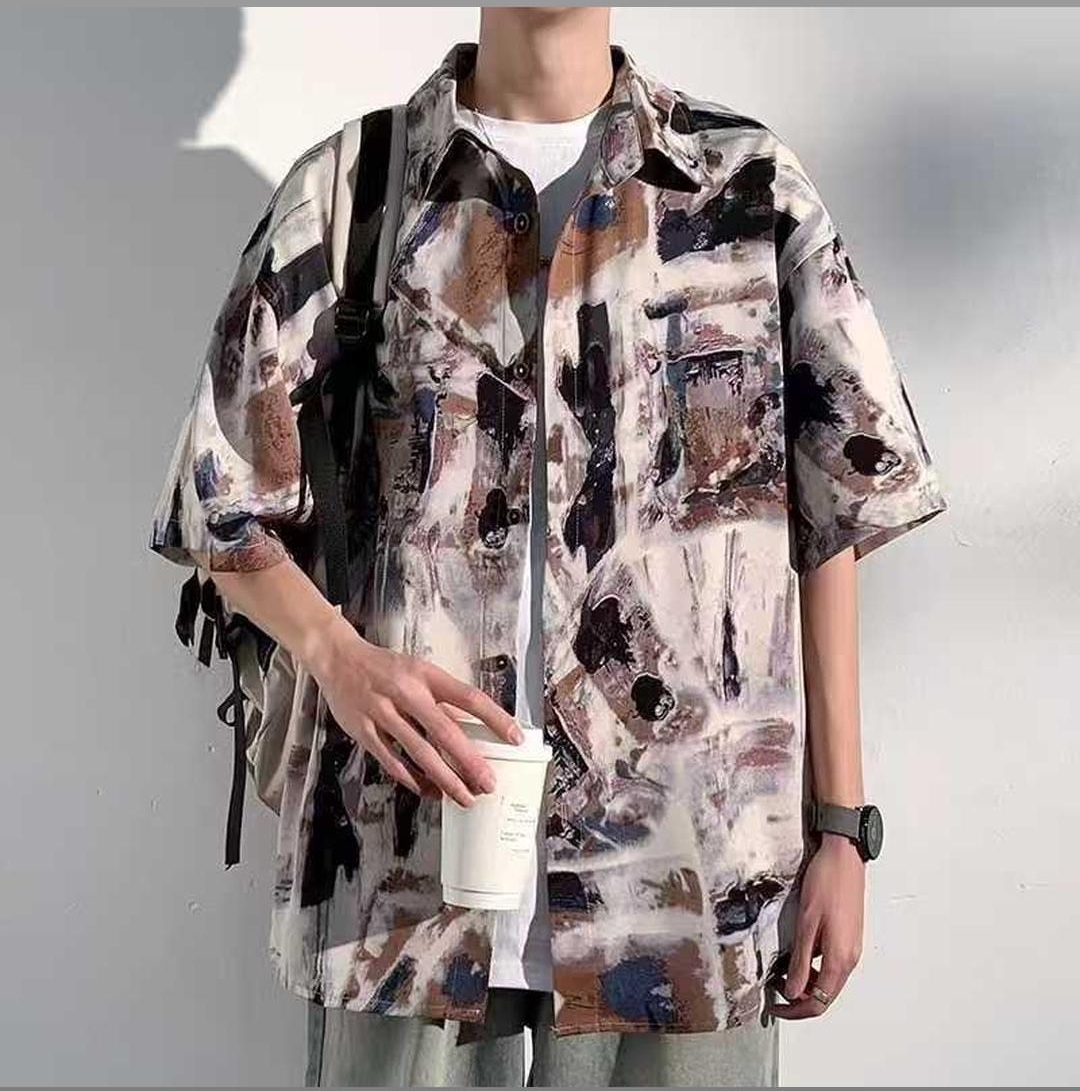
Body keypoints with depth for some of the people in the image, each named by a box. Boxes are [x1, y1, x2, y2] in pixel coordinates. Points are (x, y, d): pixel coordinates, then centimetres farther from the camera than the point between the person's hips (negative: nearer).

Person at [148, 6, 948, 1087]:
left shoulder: (752, 184, 5)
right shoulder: (345, 184, 5)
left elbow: (828, 522, 6)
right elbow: (227, 506, 6)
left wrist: (841, 824, 4)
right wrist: (340, 654, -14)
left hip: (693, 872, 1)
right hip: (402, 866, 0)